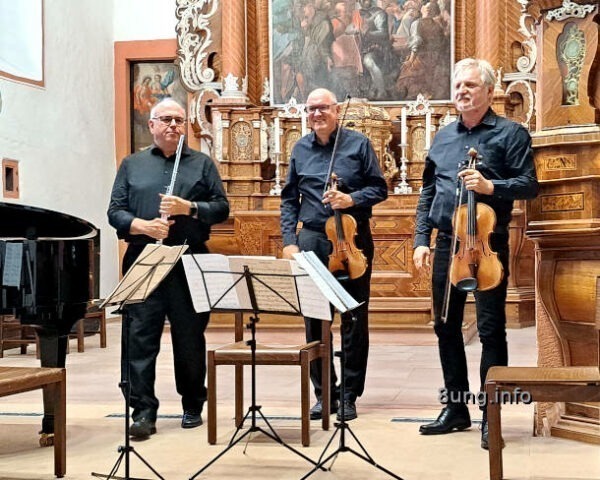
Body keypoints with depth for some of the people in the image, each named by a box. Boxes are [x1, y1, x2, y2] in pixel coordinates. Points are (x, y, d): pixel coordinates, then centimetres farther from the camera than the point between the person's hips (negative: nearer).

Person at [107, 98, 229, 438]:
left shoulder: (202, 164, 12)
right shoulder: (132, 165, 14)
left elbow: (221, 207, 5)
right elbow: (115, 211, 6)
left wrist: (189, 208, -12)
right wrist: (143, 225, -13)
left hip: (190, 264, 0)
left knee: (191, 339, 6)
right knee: (141, 338, -5)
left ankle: (193, 406, 19)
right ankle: (143, 410, 0)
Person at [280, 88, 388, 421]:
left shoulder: (358, 144, 1)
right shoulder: (300, 149, 10)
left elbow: (380, 189, 1)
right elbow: (289, 199, 12)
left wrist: (352, 199, -17)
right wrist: (289, 241, 2)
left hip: (354, 239, -2)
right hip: (312, 240, 3)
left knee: (355, 319, 3)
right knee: (314, 319, 3)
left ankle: (350, 395, 12)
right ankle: (324, 392, 14)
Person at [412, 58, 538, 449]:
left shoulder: (510, 133, -1)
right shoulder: (443, 137, 15)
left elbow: (529, 185, -8)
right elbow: (427, 192, 16)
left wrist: (491, 186, -24)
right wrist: (421, 238, 8)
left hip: (488, 244, -6)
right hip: (447, 243, 6)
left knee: (491, 328, -3)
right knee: (446, 326, 10)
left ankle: (491, 416, 5)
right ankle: (456, 409, 22)